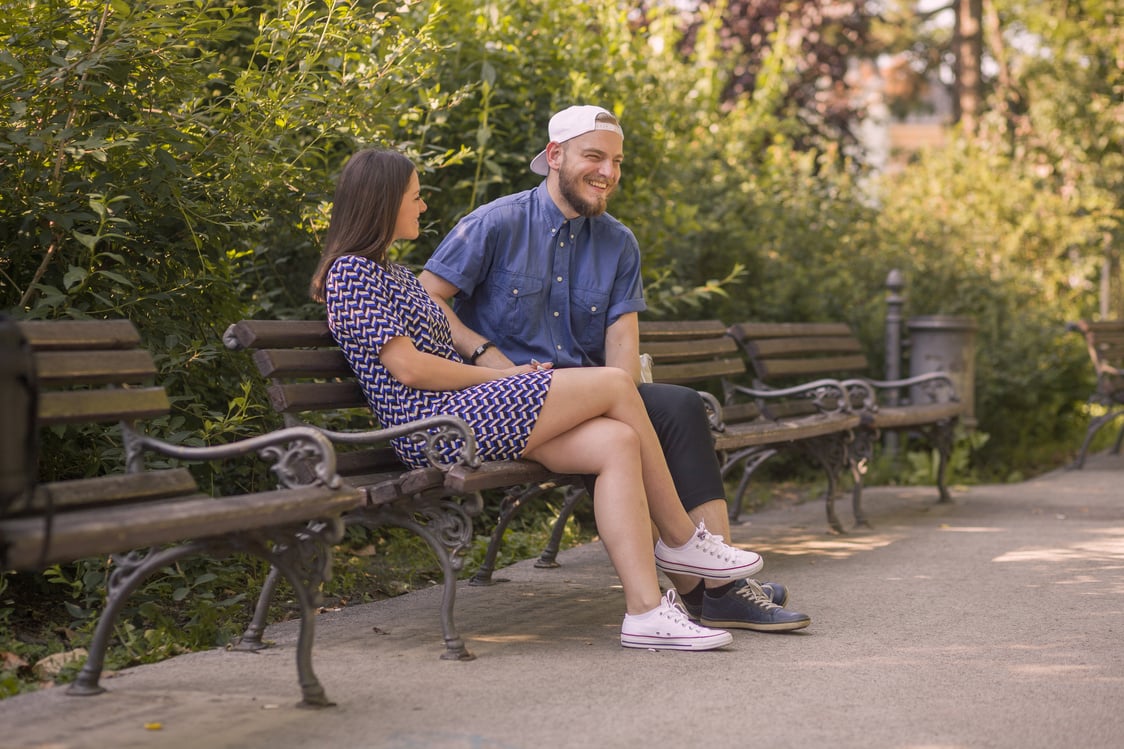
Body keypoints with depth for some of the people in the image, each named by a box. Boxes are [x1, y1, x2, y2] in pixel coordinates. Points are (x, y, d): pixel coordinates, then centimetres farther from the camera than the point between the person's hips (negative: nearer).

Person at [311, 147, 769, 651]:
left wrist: (507, 374, 8)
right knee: (614, 385, -11)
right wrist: (504, 376, -7)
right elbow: (407, 367, -14)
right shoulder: (351, 272, -6)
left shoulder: (393, 273, 27)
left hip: (466, 414, 10)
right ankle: (681, 540, 3)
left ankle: (645, 610, -19)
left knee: (618, 442, -13)